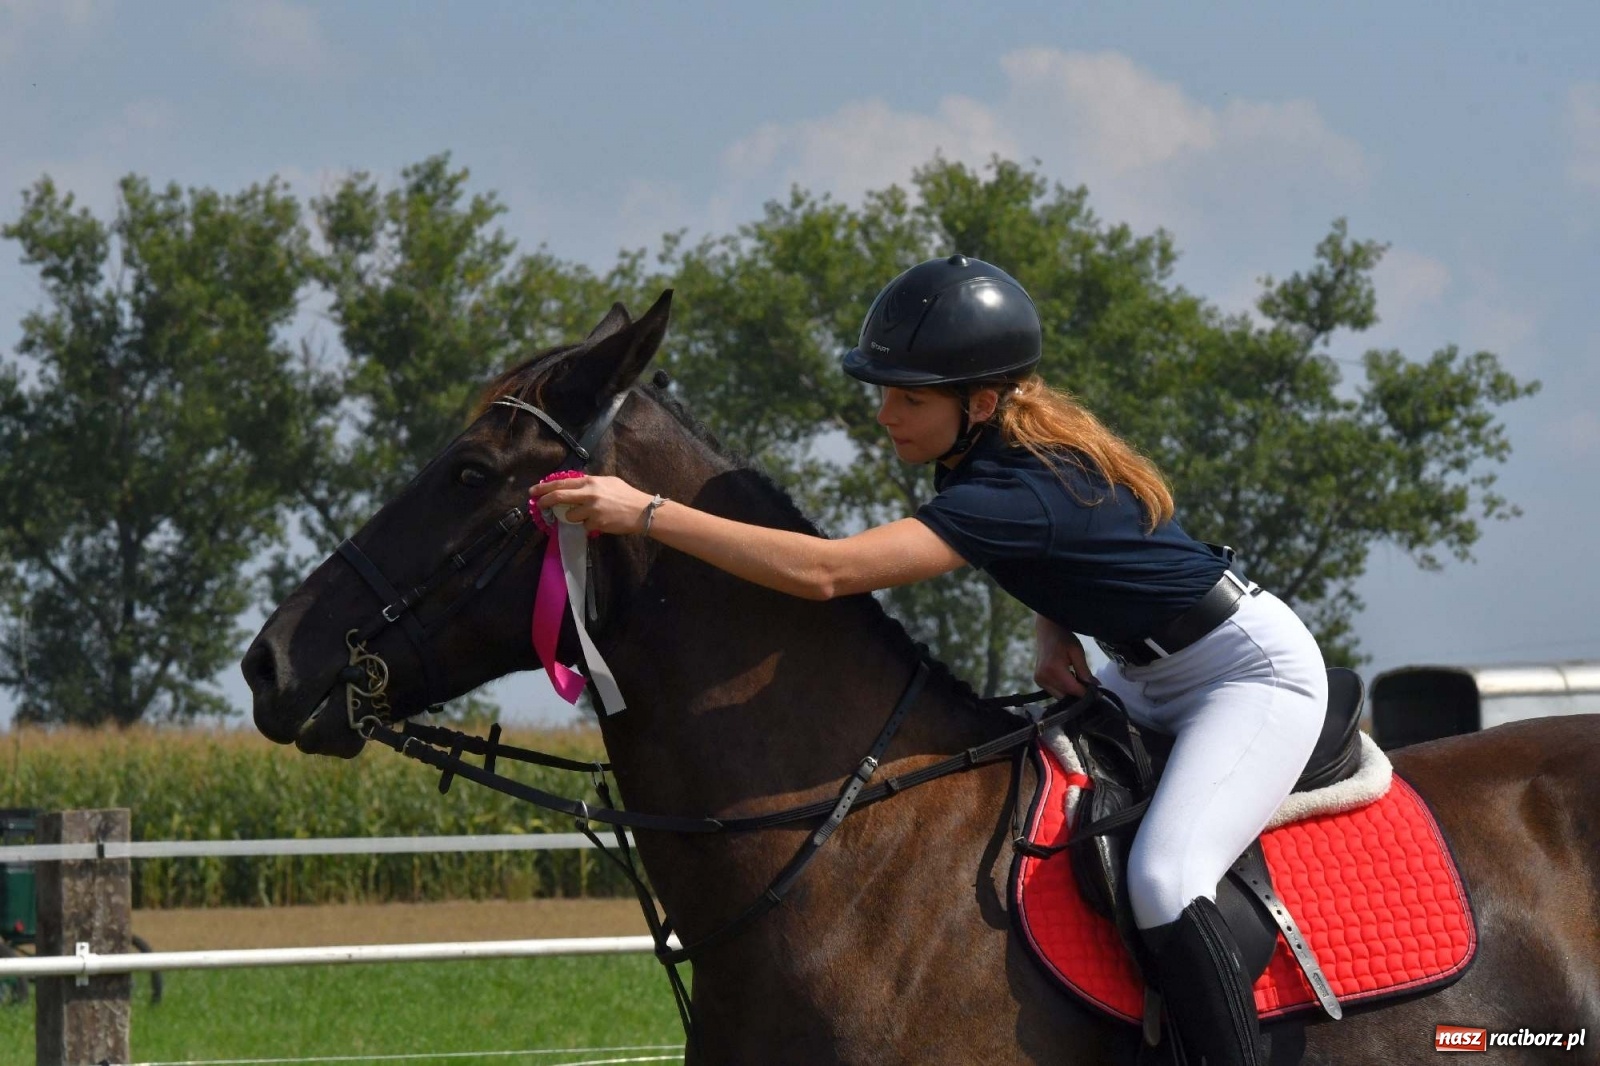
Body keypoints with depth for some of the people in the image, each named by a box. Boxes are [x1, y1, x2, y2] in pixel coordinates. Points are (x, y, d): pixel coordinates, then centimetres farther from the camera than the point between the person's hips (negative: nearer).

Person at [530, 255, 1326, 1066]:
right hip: (1153, 678, 10)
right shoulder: (1010, 446, -4)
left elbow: (822, 572, -40)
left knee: (1162, 884, -30)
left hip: (1255, 670, -10)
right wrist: (1054, 640, -5)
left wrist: (644, 512, -41)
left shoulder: (1016, 492, -32)